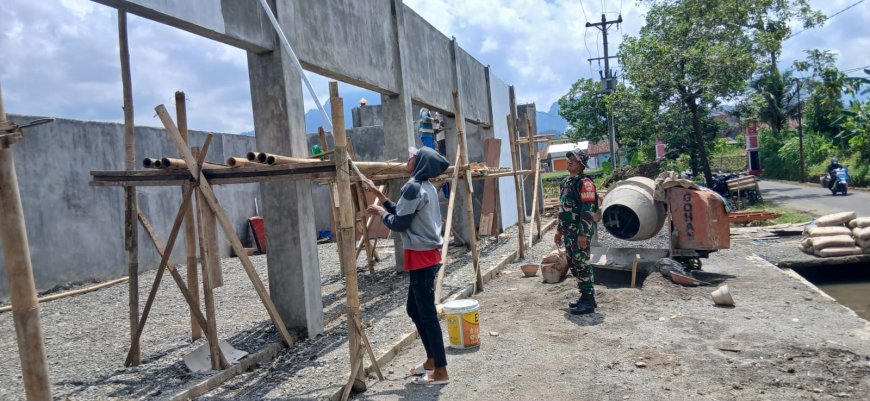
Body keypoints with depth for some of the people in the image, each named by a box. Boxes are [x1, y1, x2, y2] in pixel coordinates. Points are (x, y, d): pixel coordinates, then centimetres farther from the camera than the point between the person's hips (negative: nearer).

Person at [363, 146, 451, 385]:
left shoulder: (413, 187, -17)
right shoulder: (426, 187, 14)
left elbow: (398, 223, -14)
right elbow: (402, 212, 17)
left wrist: (381, 213, 5)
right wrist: (377, 193, 20)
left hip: (422, 257, -10)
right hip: (427, 255, 10)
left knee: (427, 314, -3)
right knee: (415, 309, 19)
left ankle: (441, 372, 6)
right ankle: (432, 360, 28)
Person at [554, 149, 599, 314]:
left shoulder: (585, 183, -13)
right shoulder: (565, 182, 15)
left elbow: (588, 210, -19)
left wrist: (583, 234, -23)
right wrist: (559, 230, 22)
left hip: (580, 232, -9)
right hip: (569, 231, 9)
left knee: (582, 264, -6)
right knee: (573, 264, 14)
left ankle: (589, 301, 2)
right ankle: (584, 296, 24)